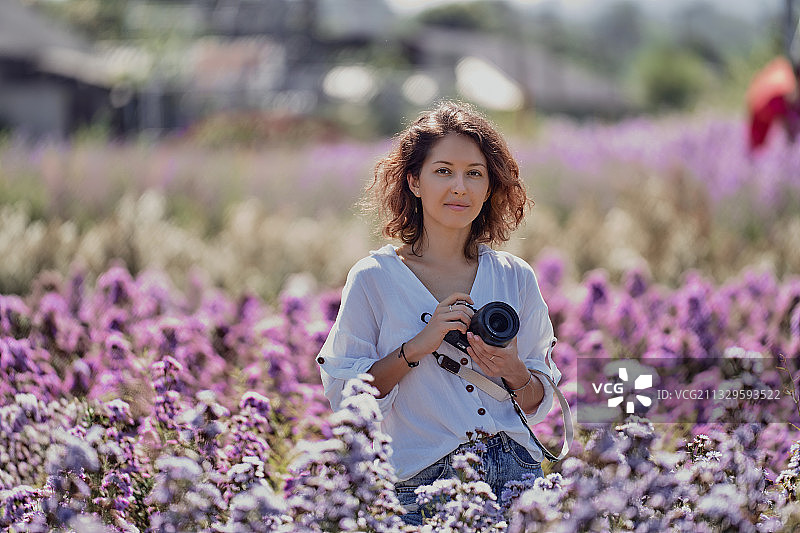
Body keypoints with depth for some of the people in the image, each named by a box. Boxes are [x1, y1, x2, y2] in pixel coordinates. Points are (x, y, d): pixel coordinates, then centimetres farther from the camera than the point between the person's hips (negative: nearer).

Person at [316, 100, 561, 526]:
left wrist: (516, 374, -8)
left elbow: (539, 406, 13)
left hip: (517, 472, 3)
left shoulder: (516, 278, 9)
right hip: (425, 484, -3)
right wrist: (416, 348, -15)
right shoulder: (374, 278, -1)